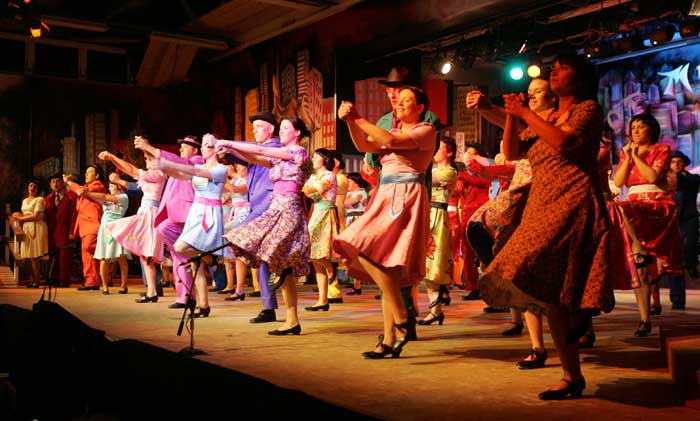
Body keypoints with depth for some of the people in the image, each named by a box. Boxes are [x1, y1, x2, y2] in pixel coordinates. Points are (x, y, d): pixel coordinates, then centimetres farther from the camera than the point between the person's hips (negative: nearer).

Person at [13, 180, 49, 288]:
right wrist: (19, 215, 2)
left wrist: (20, 218, -4)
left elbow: (35, 216, -10)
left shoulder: (39, 200, -2)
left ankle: (36, 281, -4)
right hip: (26, 228, 7)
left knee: (34, 256, -9)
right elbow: (24, 214, 23)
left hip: (36, 228, -7)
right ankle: (32, 280, 5)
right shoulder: (24, 200, 22)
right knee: (28, 256, 1)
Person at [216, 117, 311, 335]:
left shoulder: (298, 151, -3)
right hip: (277, 208, 9)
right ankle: (292, 321, 7)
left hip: (287, 209, -9)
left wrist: (229, 143, -4)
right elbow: (255, 159, 12)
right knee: (282, 266, 5)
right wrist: (230, 149, -1)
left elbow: (260, 150, -8)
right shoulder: (280, 156, 22)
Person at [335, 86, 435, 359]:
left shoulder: (426, 131, 1)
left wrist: (358, 119, -8)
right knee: (385, 266, 3)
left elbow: (392, 141, -15)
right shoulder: (392, 131, 24)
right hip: (386, 198, 8)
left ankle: (402, 320, -18)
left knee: (364, 248, -25)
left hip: (407, 199, -8)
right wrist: (350, 121, -8)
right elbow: (364, 145, 8)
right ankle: (389, 341, 6)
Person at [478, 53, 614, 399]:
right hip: (541, 209, 8)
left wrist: (526, 113, -6)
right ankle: (572, 377, 11)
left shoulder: (588, 109, 3)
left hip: (573, 207, -8)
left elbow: (563, 141, -16)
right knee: (549, 294, 3)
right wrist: (512, 116, 6)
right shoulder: (547, 119, 23)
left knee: (545, 285, -22)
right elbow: (511, 153, 18)